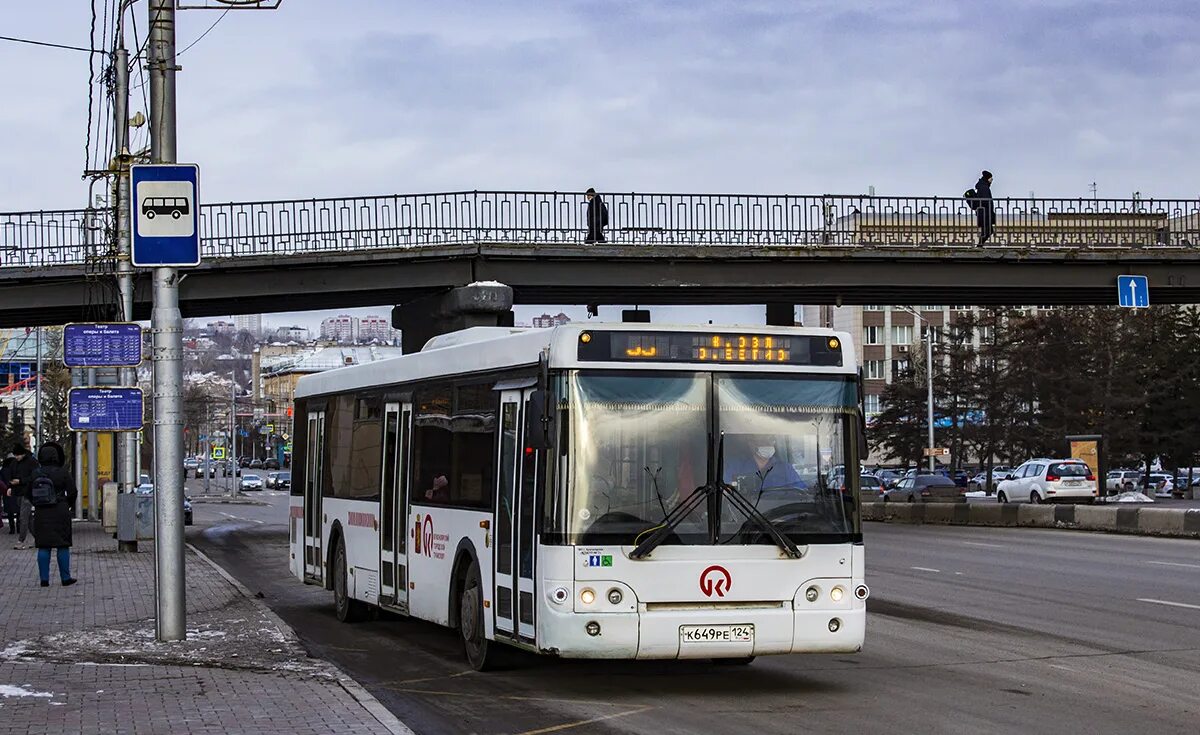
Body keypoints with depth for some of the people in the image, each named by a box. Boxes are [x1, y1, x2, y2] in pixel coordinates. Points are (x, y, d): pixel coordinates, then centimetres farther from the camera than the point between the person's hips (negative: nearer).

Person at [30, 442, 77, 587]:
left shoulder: (36, 474, -1)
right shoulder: (63, 473, -8)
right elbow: (72, 492, -7)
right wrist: (69, 504, 13)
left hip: (41, 513, 2)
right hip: (60, 512, -2)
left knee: (43, 547, 7)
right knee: (62, 546, 5)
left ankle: (44, 579, 6)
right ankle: (65, 578, 7)